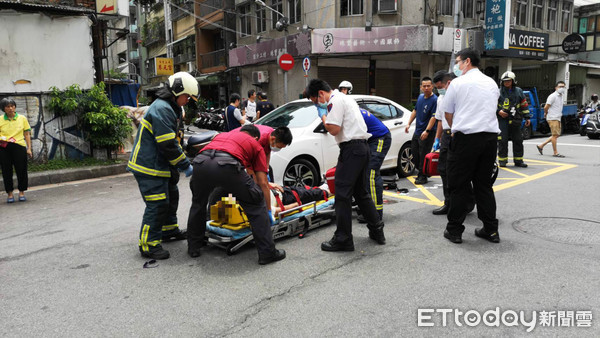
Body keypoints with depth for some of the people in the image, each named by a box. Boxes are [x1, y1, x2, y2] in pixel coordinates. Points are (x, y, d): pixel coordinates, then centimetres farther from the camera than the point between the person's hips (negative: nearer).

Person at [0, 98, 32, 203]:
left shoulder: (22, 118, 6)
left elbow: (27, 134, 7)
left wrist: (29, 148, 2)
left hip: (19, 146, 0)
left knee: (21, 170, 1)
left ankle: (21, 192, 15)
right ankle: (10, 193, 16)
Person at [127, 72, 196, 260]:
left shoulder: (170, 108, 16)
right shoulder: (162, 109, -20)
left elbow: (173, 142, 20)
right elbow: (168, 145, -25)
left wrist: (181, 164, 13)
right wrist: (185, 166, -17)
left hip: (160, 165, 11)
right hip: (148, 167, -11)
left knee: (171, 196, 21)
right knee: (157, 204, -10)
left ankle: (169, 230, 38)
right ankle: (148, 245, -1)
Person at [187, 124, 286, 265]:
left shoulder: (221, 135, 41)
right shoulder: (255, 145, 29)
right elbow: (263, 183, 24)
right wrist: (268, 211, 32)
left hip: (201, 161, 4)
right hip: (228, 166, -4)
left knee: (198, 204, 32)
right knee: (257, 205, 15)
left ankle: (193, 247, 40)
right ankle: (267, 253, 17)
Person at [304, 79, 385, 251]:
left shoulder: (335, 101, -9)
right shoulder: (346, 98, 22)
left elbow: (334, 129, -17)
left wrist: (323, 115, -2)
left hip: (351, 148, -10)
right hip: (363, 147, 10)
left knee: (343, 194, -7)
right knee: (361, 192, 18)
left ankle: (343, 239, -3)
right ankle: (376, 230, 24)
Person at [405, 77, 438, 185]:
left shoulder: (434, 100, -15)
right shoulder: (420, 97, 10)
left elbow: (434, 117, -20)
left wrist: (427, 131, -26)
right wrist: (409, 124, 17)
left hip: (427, 133, -8)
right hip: (417, 131, 8)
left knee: (424, 155, -2)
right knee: (414, 152, 15)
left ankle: (423, 176, 10)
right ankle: (420, 171, 33)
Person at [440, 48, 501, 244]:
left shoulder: (458, 83, -2)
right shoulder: (492, 83, 16)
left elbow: (447, 112, 5)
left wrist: (454, 130, 23)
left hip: (465, 139, -6)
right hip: (490, 136, 6)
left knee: (458, 185, 1)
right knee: (484, 184, 13)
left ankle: (454, 230, 6)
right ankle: (491, 230, 17)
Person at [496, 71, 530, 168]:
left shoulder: (519, 91, 13)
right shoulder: (499, 92, 3)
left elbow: (524, 105, 16)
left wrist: (527, 117, 13)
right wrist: (498, 111, -11)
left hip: (515, 120, 3)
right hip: (503, 120, -3)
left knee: (518, 140, 6)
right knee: (502, 141, -6)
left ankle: (518, 160, 15)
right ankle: (502, 160, 4)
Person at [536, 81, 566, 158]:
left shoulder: (562, 96, 15)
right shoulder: (553, 96, -12)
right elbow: (546, 107, -15)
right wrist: (546, 113, 0)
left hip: (558, 118, 9)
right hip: (552, 118, -9)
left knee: (557, 135, 11)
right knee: (555, 135, -7)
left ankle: (541, 146, 17)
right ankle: (556, 153, -3)